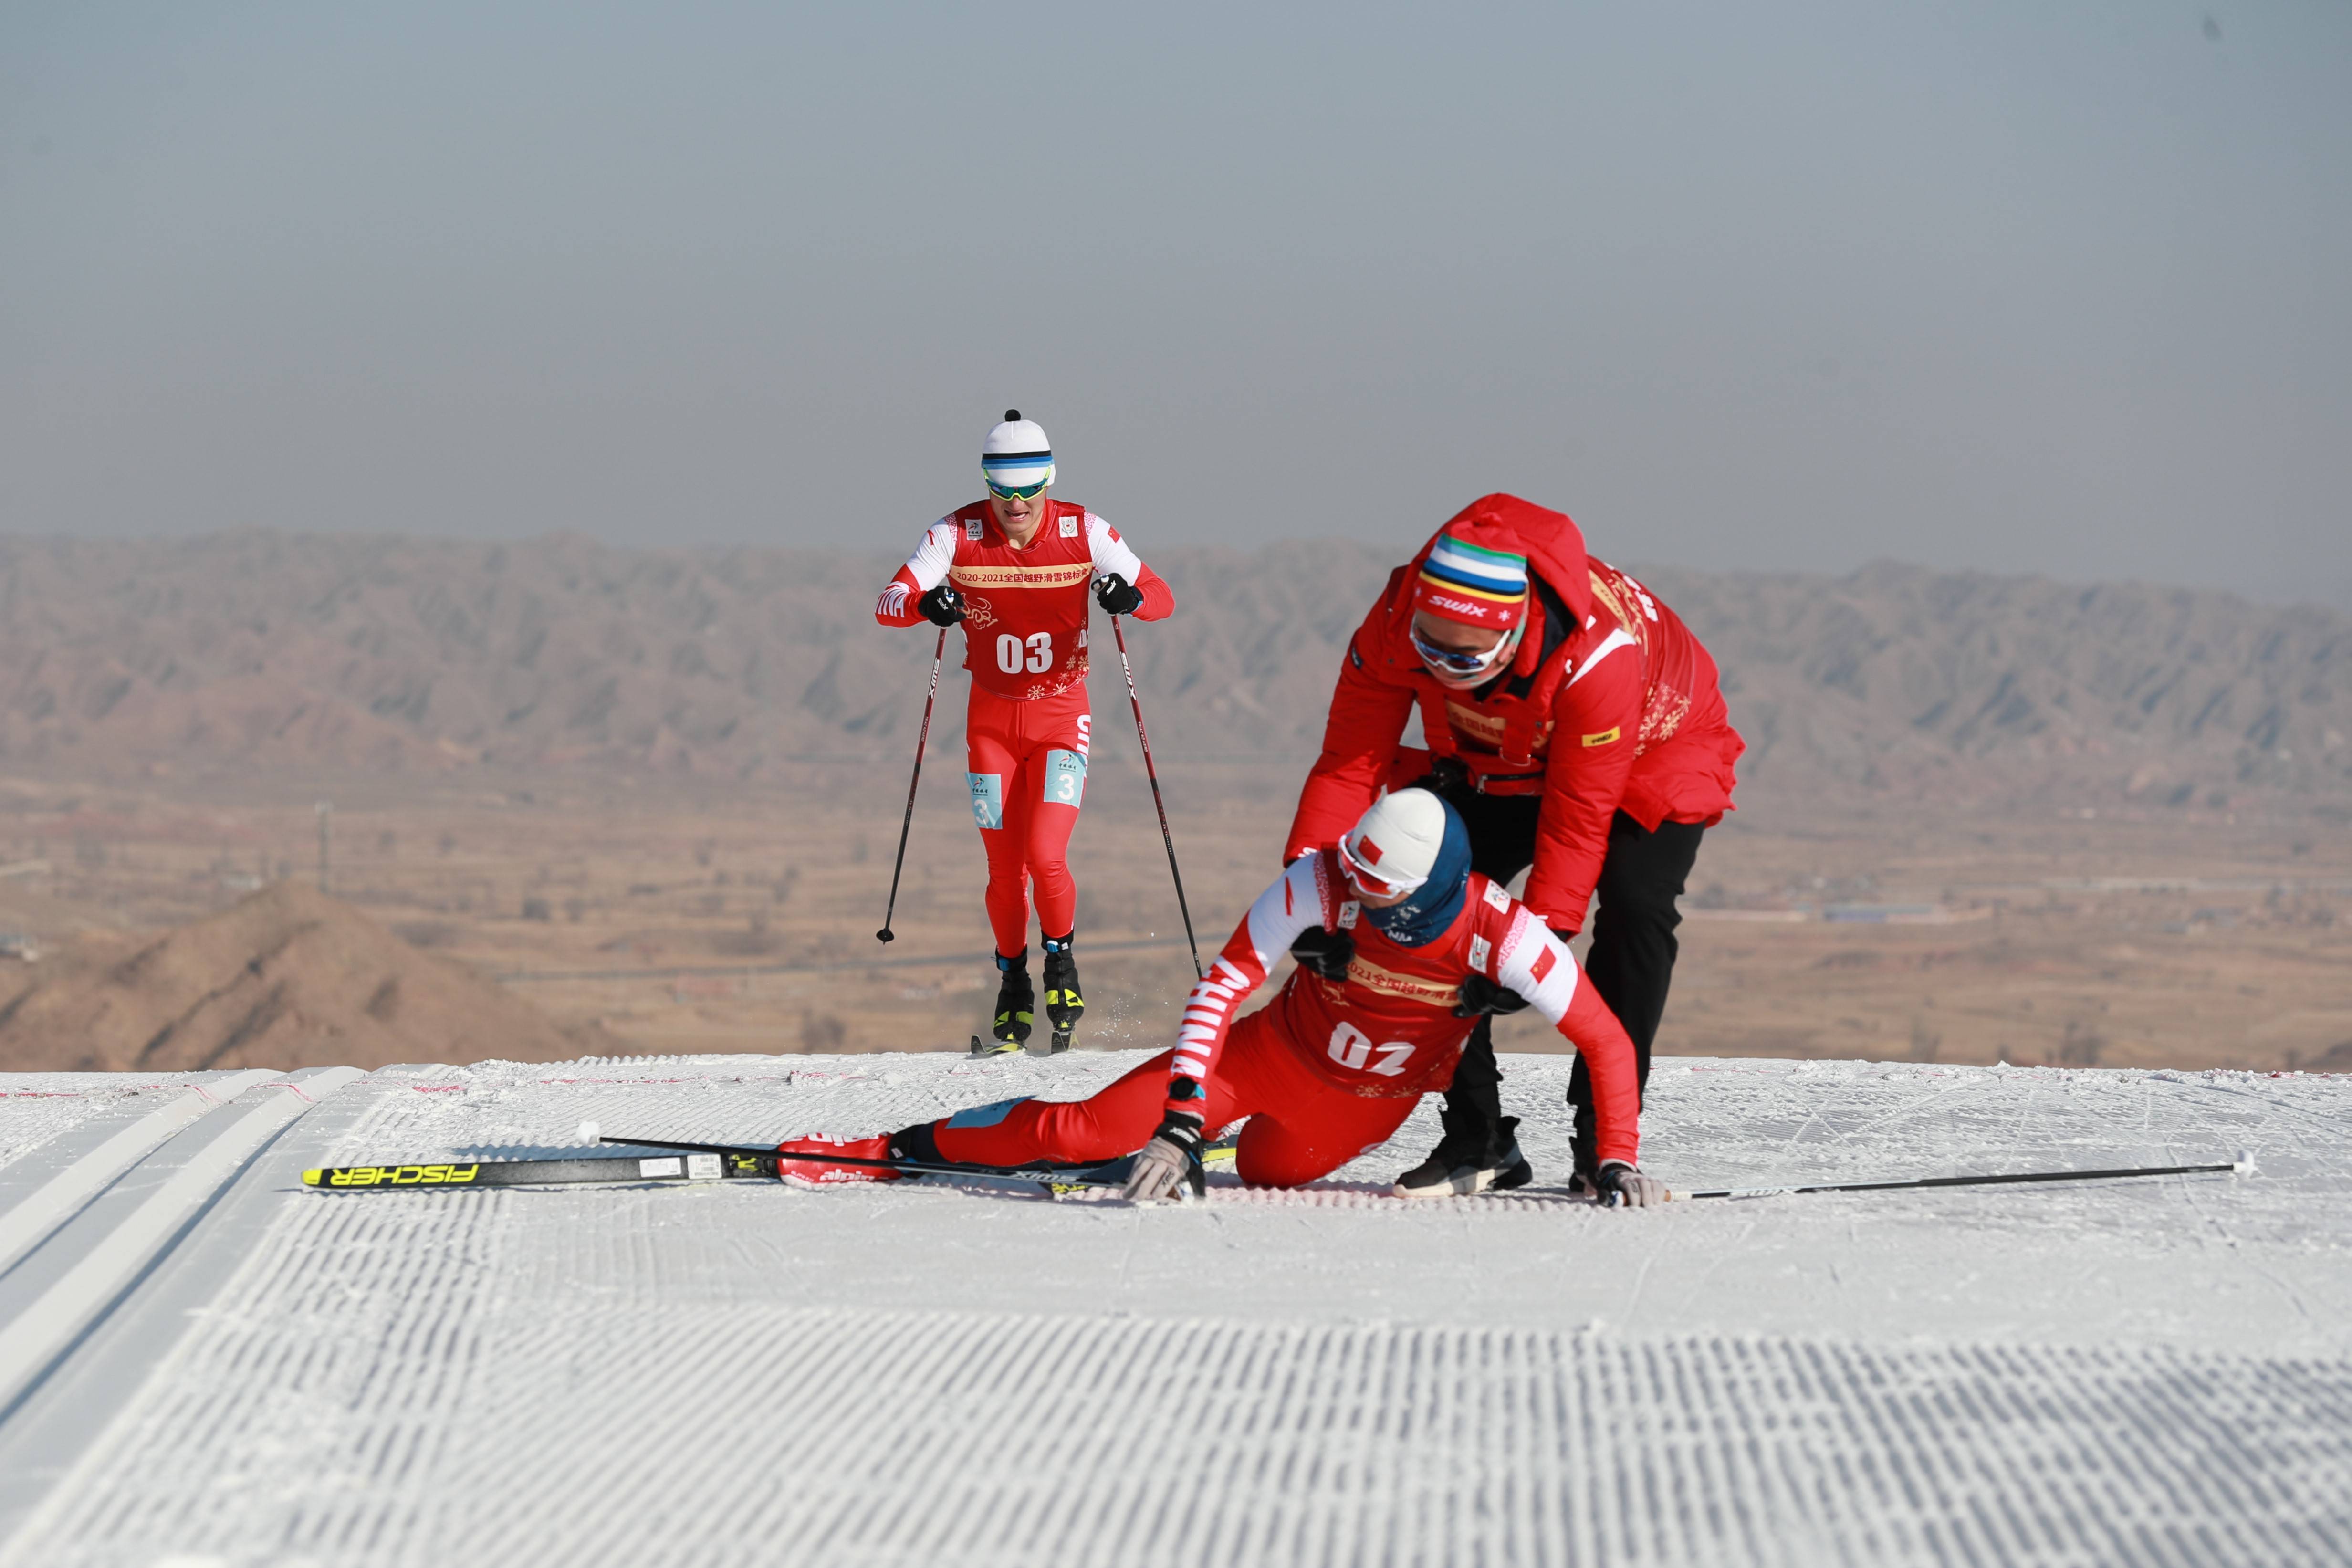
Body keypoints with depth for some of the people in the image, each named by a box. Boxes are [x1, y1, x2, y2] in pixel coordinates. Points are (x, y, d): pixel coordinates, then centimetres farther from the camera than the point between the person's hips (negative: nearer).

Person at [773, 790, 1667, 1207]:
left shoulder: (1500, 936, -31)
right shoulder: (1326, 882, -29)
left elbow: (1606, 1041, -22)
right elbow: (1228, 980, -29)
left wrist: (1618, 1161, -29)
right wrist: (1182, 1121, -38)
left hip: (1367, 1104, 1)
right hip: (1278, 1048, -1)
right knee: (1082, 1133, -11)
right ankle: (896, 1152, 0)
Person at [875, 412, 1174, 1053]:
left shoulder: (1083, 532, -11)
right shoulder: (957, 535, -11)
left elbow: (1161, 597, -11)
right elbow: (888, 603, -17)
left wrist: (1130, 597, -36)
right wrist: (926, 603, -41)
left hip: (1061, 715, -1)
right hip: (992, 718, 1)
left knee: (1045, 856, -17)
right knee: (1005, 871, 4)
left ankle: (1061, 961, 9)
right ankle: (1013, 984, 26)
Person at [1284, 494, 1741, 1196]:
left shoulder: (1597, 651, -44)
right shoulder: (1396, 625, -31)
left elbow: (1580, 812, -36)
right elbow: (1350, 761, -25)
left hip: (1651, 751, -4)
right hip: (1497, 767, 4)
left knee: (1635, 900, -27)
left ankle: (1604, 1136, -16)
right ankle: (1477, 1141, -4)